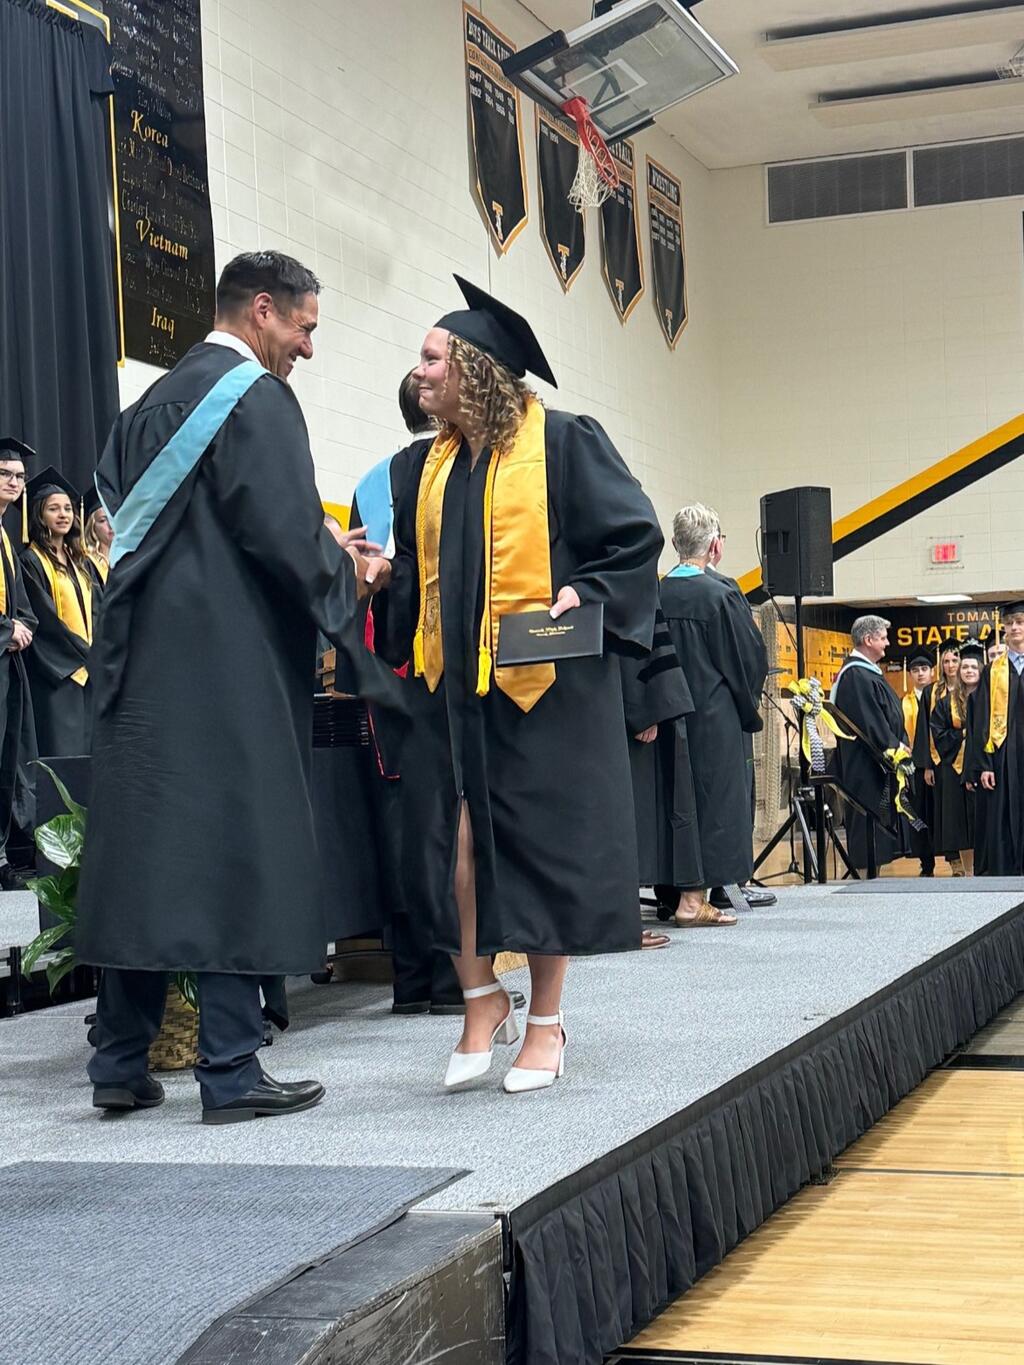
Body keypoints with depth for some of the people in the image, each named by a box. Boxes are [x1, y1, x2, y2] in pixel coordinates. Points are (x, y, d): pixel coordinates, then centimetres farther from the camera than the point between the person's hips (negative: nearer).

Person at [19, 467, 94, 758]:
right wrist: (86, 655, -12)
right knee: (59, 753, -11)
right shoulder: (31, 561, -5)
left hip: (86, 672, 7)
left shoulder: (80, 563, 17)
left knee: (85, 753, 6)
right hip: (55, 674, -7)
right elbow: (45, 619, -12)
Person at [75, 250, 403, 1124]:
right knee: (236, 851, -4)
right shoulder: (257, 397, -9)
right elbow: (286, 531, -17)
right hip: (231, 662, -8)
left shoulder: (153, 403, 18)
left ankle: (121, 1065, 12)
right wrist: (345, 575, 4)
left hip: (143, 658, 8)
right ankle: (231, 1072, -1)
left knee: (144, 847, 9)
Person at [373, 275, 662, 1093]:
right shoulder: (437, 464, 13)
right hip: (452, 683, 5)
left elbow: (636, 535, -6)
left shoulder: (563, 443, -5)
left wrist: (582, 597, -18)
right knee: (452, 841, -3)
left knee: (541, 848, 3)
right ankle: (482, 1001, 15)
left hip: (542, 682, -5)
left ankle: (546, 1021, 15)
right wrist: (382, 575, 3)